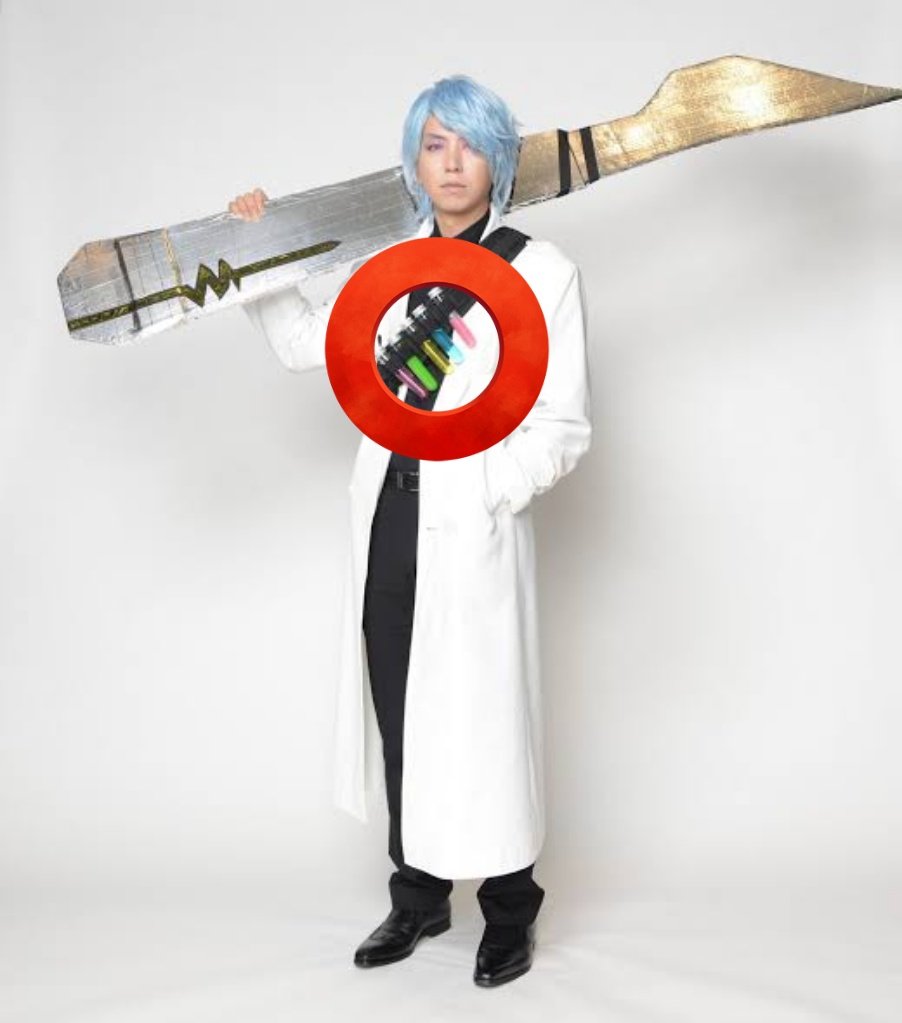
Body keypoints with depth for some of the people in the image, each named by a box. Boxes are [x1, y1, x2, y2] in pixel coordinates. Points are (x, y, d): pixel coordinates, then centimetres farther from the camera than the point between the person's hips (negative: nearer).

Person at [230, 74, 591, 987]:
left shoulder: (541, 270, -4)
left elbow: (563, 426, -6)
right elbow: (307, 342, 24)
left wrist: (482, 494, -19)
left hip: (474, 535, -5)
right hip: (387, 525, 5)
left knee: (484, 724, 2)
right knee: (401, 722, 12)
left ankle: (510, 914, 23)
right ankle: (417, 898, 30)